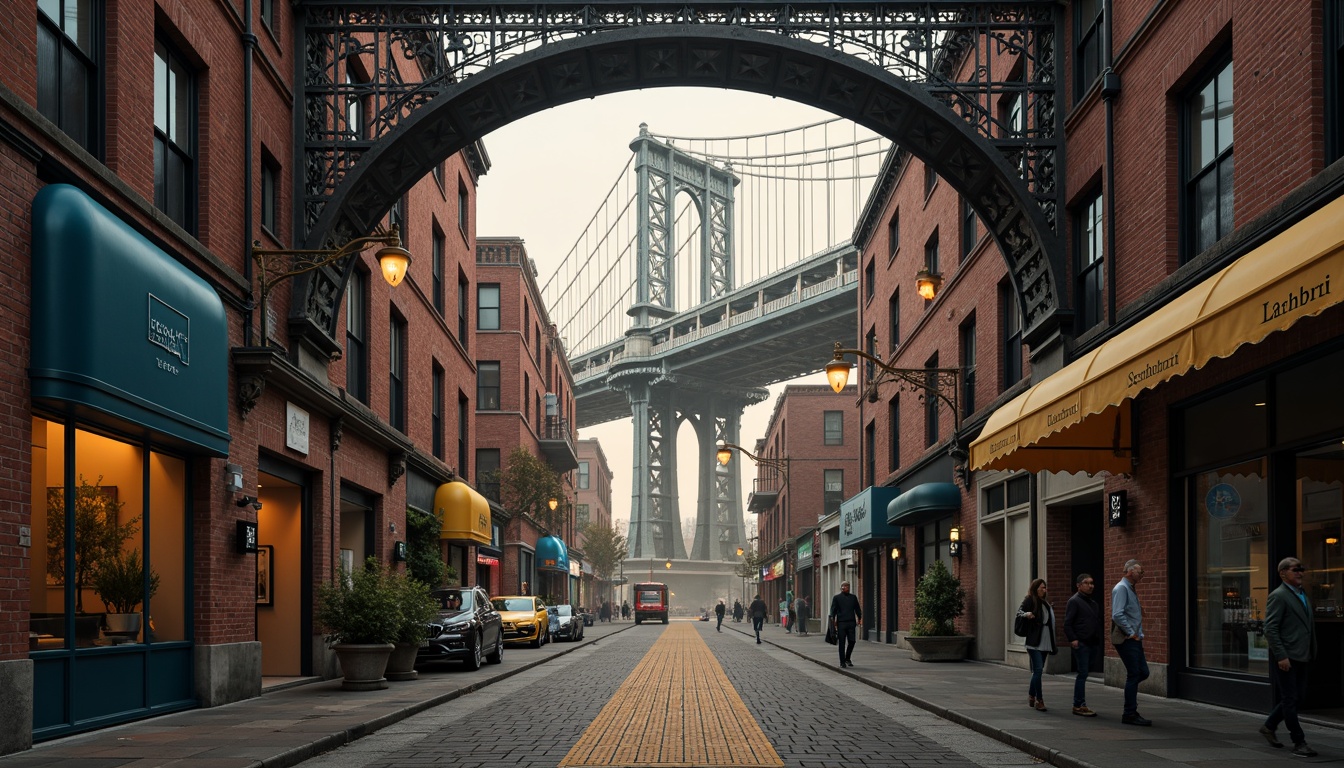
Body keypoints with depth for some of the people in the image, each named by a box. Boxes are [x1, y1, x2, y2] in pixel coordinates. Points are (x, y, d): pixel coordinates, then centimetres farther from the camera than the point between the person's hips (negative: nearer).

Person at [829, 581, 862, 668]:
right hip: (841, 622, -2)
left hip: (851, 622, 2)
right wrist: (833, 619, -11)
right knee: (842, 643, -1)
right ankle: (842, 662, 5)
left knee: (852, 641, -1)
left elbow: (857, 609, 17)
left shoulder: (853, 598, 16)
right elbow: (833, 610, 2)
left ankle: (847, 659, 20)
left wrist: (859, 618, 6)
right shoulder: (837, 598, 7)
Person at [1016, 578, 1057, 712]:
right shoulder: (1029, 600, -3)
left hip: (1044, 643, 8)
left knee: (1037, 671, 13)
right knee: (1038, 670, -14)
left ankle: (1031, 697, 25)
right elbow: (1019, 612, -12)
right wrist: (1026, 614, -31)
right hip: (1034, 642, -8)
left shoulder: (1045, 602, 19)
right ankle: (1039, 700, -13)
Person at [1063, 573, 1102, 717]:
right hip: (1081, 644, -8)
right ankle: (1079, 705, -7)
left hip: (1092, 644, 8)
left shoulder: (1093, 603, 19)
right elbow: (1067, 624, -11)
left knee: (1084, 674, 11)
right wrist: (1072, 639, -21)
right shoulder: (1074, 601, -6)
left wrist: (1098, 643, 15)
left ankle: (1078, 705, 16)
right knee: (1083, 674, -10)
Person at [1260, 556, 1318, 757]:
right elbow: (1270, 629, -17)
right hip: (1286, 657, -9)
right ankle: (1299, 743, 3)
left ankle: (1269, 727, 29)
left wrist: (1311, 653, 15)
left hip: (1301, 657, 9)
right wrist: (1281, 656, -21)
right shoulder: (1278, 596, -11)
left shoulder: (1303, 595, 16)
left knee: (1296, 698, 13)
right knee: (1290, 700, -2)